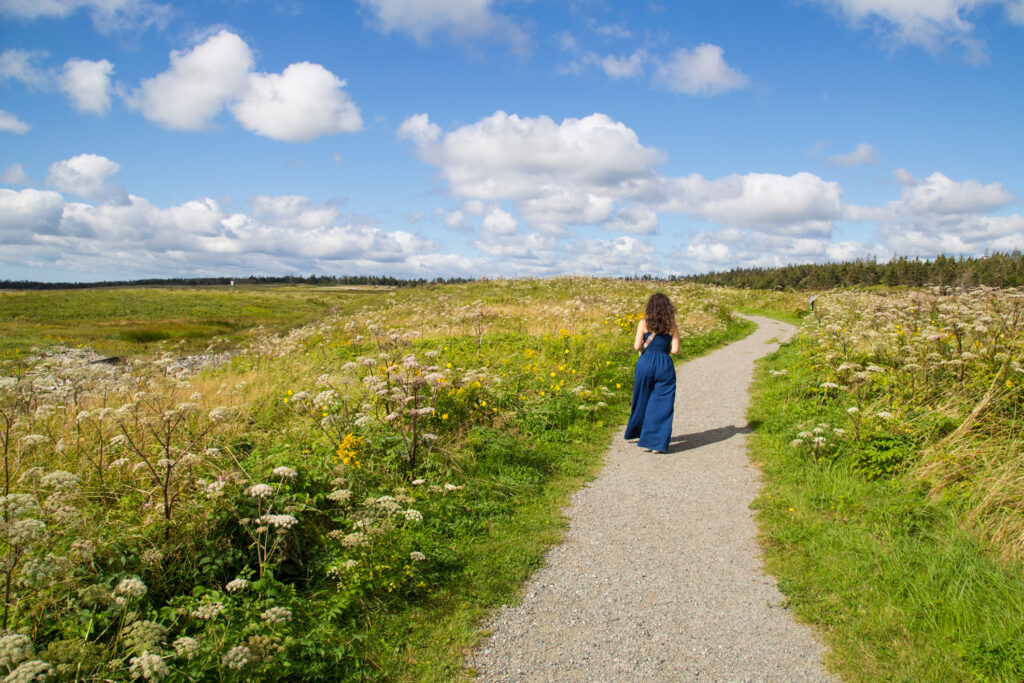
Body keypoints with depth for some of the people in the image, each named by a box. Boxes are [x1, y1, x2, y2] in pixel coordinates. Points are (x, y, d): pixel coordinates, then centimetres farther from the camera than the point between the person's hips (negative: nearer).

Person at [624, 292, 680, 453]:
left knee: (642, 399, 19)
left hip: (646, 363, 1)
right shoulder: (672, 327, 0)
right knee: (662, 403, 3)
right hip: (665, 365, -1)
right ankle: (657, 443, 1)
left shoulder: (644, 323, -2)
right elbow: (675, 350, -4)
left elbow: (637, 346, -8)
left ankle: (636, 431, 36)